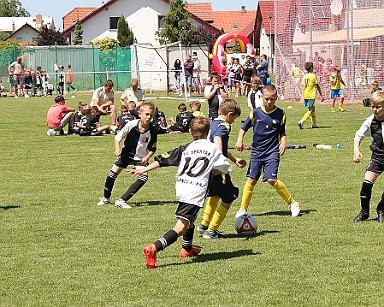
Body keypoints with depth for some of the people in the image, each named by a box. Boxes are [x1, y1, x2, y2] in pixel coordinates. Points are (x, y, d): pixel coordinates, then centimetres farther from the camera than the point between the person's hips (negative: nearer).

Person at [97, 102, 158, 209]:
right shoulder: (131, 125, -23)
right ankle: (106, 198, 24)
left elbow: (152, 149, -6)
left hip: (141, 157, 0)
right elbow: (118, 137, -8)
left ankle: (121, 201, -20)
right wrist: (117, 149, -23)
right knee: (113, 173, -5)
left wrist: (147, 158, -22)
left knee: (144, 177, -21)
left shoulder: (152, 131, -21)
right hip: (126, 154, 0)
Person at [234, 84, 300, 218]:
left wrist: (283, 143, -6)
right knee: (251, 180, 0)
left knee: (272, 180, -14)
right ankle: (243, 209, 12)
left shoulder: (280, 114, -1)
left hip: (272, 152, -2)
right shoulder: (256, 113, -1)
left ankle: (292, 203, 3)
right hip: (256, 151, 2)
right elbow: (244, 128, 10)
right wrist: (239, 140, -4)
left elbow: (282, 133, 11)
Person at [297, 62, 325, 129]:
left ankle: (314, 124, 23)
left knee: (313, 109, 19)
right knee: (310, 110, -5)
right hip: (311, 96, -7)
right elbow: (318, 87, -5)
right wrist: (322, 96, 2)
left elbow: (303, 87, 6)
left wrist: (302, 96, 9)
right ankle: (301, 122, -22)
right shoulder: (313, 76, -9)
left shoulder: (304, 77, 7)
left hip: (305, 96, 7)